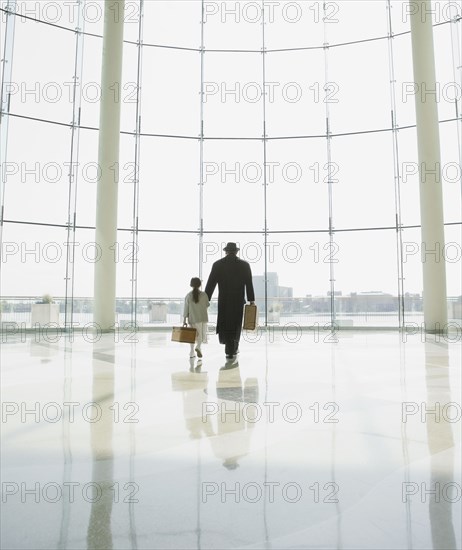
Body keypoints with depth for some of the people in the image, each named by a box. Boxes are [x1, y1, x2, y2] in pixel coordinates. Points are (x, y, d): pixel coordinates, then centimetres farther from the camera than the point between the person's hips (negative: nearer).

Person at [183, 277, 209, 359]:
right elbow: (207, 305, 8)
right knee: (202, 334, 10)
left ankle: (192, 352, 12)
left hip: (192, 318, 1)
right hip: (203, 318, -1)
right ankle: (198, 346, -17)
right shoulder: (203, 294, -5)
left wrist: (184, 320, 1)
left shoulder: (188, 295, -4)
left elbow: (186, 308, -3)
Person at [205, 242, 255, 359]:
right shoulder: (244, 265, -1)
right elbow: (249, 285, -2)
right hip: (239, 300, 1)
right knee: (236, 324, 14)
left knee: (225, 324, 10)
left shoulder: (217, 264, -2)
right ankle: (233, 349, 21)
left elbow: (211, 284, -3)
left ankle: (230, 350, 6)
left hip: (223, 301, 0)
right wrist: (251, 300, 3)